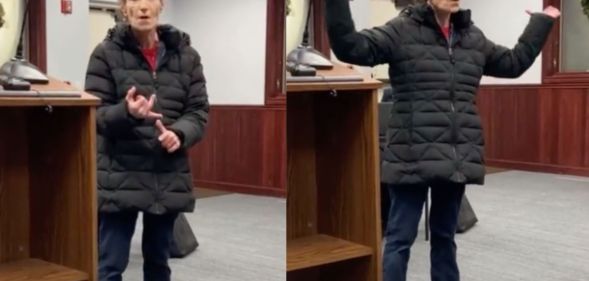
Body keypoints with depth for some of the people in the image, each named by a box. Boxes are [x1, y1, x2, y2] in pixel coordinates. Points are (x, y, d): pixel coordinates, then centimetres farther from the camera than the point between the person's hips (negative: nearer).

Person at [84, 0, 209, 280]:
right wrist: (126, 112, -27)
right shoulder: (106, 53, -2)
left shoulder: (186, 55, 6)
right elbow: (95, 114, -5)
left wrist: (179, 133, -17)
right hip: (120, 176, -3)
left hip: (169, 178, 3)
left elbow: (199, 111, 5)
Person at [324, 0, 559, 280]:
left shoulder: (473, 37, 14)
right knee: (401, 237, -1)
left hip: (458, 158, 6)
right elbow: (351, 47, -11)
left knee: (445, 235, 17)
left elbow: (514, 62, 28)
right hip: (414, 156, -5)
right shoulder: (402, 30, -2)